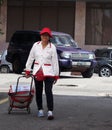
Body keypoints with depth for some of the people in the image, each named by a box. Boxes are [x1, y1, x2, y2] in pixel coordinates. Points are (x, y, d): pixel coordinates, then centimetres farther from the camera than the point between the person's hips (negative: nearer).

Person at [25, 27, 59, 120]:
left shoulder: (52, 47, -5)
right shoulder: (36, 45, 2)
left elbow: (55, 62, -3)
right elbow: (30, 58, 10)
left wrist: (56, 75, -3)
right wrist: (27, 70, 10)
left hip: (48, 72, -3)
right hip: (37, 71, 3)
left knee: (48, 91, -12)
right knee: (38, 91, 9)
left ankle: (50, 111, -15)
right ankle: (40, 110, 21)